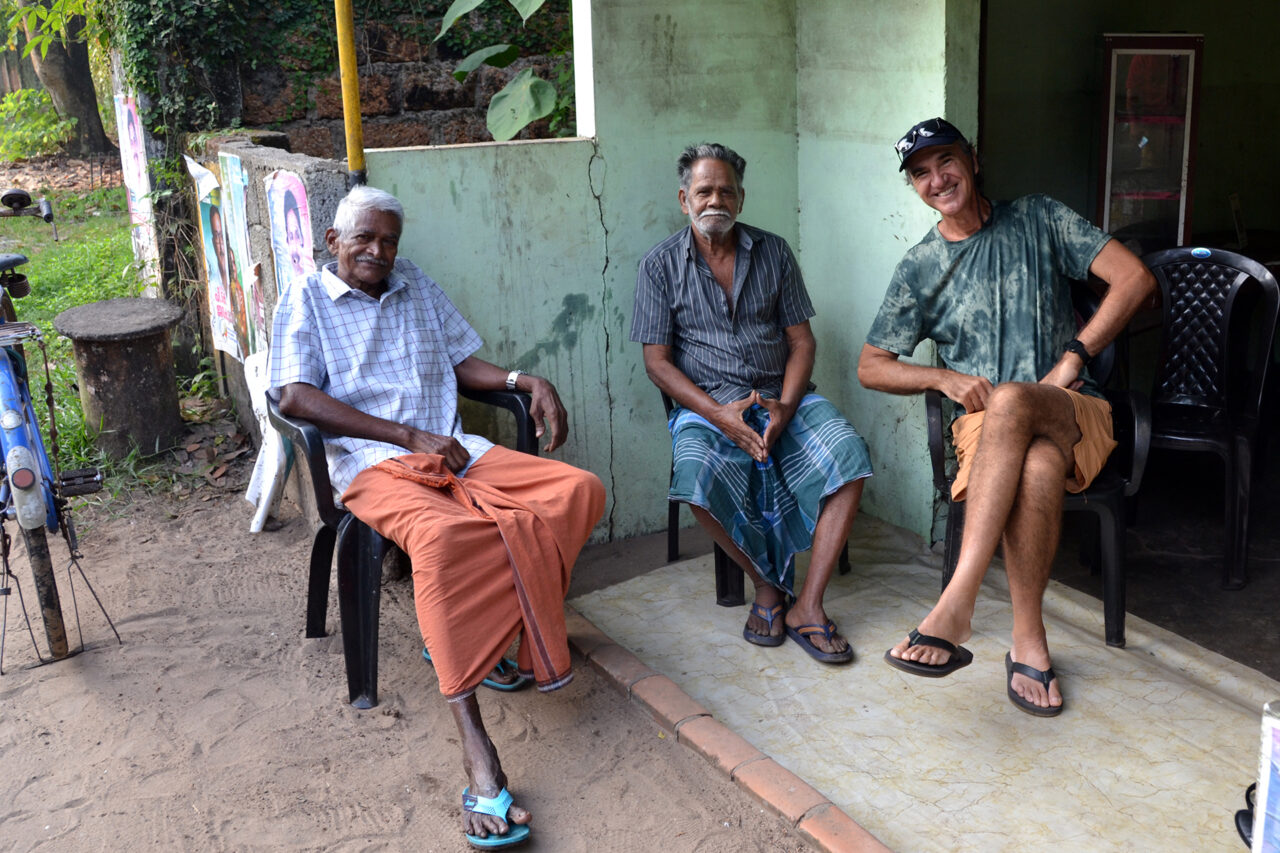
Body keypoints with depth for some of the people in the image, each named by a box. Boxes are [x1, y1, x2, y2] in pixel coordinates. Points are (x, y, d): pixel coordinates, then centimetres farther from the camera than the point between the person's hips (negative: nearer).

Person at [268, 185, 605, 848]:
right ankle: (477, 756, -41)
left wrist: (526, 380, 2)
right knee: (443, 533, -39)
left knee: (579, 490, -16)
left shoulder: (418, 287, 24)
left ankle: (474, 639, -14)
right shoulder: (307, 298, 8)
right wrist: (411, 436, -14)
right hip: (374, 463, -6)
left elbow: (464, 362, 25)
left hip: (453, 450, 6)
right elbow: (295, 396, -7)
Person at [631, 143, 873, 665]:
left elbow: (801, 339, 7)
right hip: (706, 404, -2)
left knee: (848, 454, -25)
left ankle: (807, 606, -19)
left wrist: (785, 407, -13)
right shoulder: (661, 266, 2)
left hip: (781, 395, 2)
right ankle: (766, 584, -9)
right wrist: (720, 414, -18)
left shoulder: (773, 252, 9)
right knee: (697, 476, -34)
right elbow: (657, 361, -3)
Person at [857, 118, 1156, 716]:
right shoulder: (920, 268, 12)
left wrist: (1072, 359, -10)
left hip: (1074, 414, -1)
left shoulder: (1040, 220, 9)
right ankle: (1028, 640, -35)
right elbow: (871, 367, 14)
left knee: (1011, 401, -39)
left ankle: (955, 609, -44)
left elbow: (1135, 278, 0)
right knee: (1037, 468, -38)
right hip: (986, 421, 1)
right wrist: (945, 379, -4)